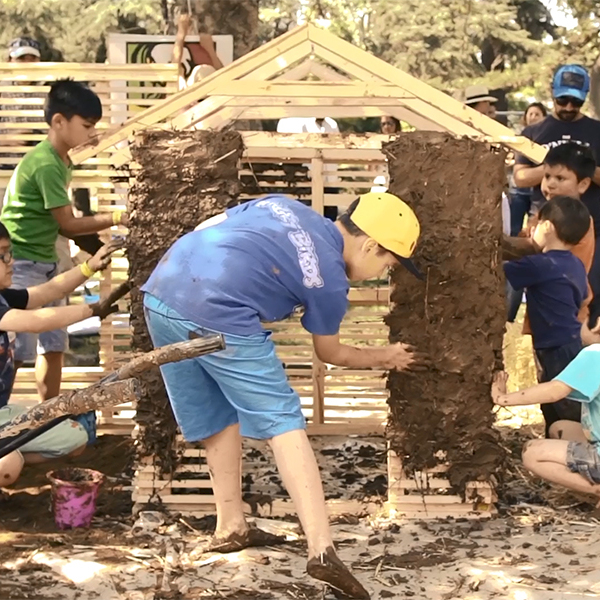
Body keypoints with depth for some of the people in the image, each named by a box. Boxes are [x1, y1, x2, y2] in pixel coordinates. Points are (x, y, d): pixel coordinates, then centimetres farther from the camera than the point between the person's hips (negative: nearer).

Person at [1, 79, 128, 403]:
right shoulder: (46, 164, -21)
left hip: (44, 262, 10)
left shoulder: (60, 160, 9)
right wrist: (116, 218, -15)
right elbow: (68, 224, -18)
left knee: (54, 344, 11)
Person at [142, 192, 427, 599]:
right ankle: (322, 550, -9)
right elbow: (330, 353, 22)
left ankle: (230, 527, 28)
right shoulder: (330, 281, 6)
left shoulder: (282, 205, 22)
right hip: (217, 316, -7)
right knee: (283, 421, -1)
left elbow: (208, 230, 22)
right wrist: (384, 358, 38)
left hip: (161, 294, 8)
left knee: (216, 416, 22)